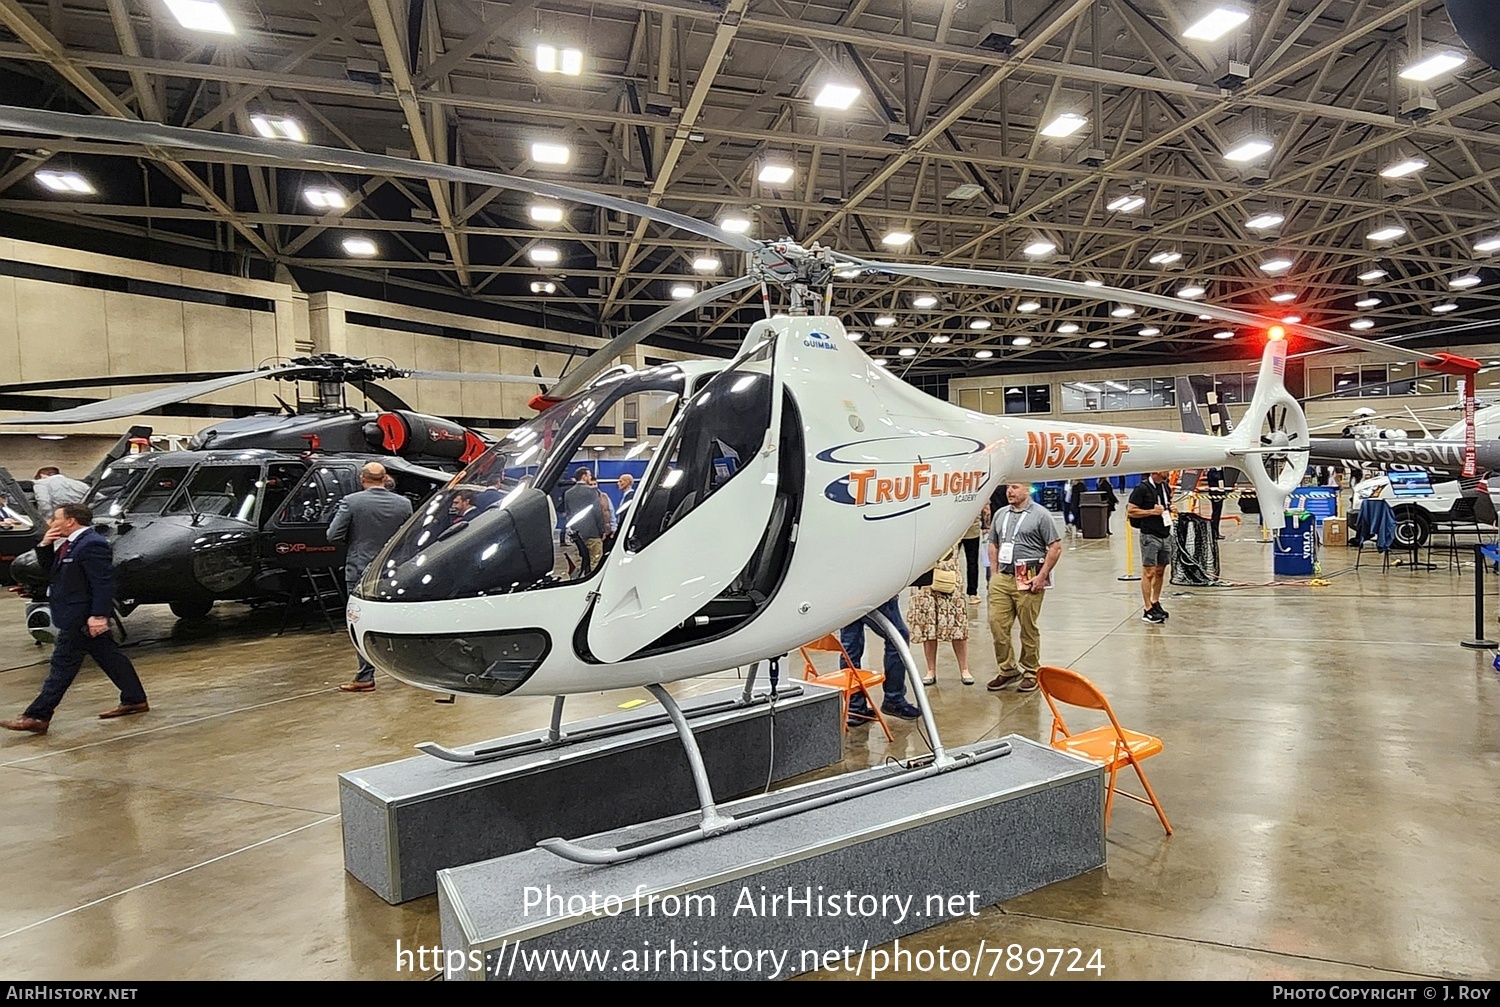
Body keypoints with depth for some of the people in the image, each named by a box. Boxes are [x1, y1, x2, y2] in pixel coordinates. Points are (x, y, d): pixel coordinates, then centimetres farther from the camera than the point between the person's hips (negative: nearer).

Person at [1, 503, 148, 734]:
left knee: (63, 665, -4)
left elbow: (103, 583, -23)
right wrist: (45, 546, 3)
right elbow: (51, 568, 21)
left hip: (82, 618, -10)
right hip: (80, 617, 10)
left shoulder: (92, 545, -19)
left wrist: (99, 615, -27)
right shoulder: (70, 544, 12)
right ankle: (135, 699, 21)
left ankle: (37, 717, 2)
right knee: (109, 657, 13)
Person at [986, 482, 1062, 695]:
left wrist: (1041, 577, -11)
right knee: (997, 624, 2)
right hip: (1002, 578, 5)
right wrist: (994, 574, 9)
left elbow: (1056, 547, -6)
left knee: (1029, 629, 3)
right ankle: (1008, 670, 16)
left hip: (1028, 579, -5)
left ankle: (1031, 673, 17)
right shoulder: (1000, 514, 13)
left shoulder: (1040, 514, -4)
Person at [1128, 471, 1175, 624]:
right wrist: (1152, 511, -18)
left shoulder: (1166, 487, 10)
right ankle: (1148, 611, -3)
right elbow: (1130, 511, -13)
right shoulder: (1142, 488, -12)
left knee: (1160, 571, 14)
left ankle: (1156, 603, 27)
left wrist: (1170, 508, 5)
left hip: (1166, 535, 8)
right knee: (1149, 572, -5)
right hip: (1150, 536, -7)